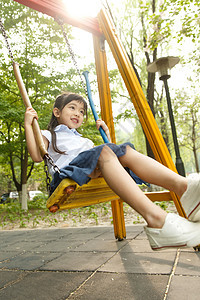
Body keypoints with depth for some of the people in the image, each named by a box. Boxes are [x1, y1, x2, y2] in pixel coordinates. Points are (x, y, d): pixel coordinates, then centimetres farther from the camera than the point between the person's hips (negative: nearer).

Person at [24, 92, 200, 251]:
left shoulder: (85, 141, 41)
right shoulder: (48, 135, 25)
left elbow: (113, 157, 33)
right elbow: (37, 156, 3)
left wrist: (106, 133, 31)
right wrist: (28, 125, 1)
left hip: (94, 175, 6)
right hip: (69, 172, -5)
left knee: (125, 150, -17)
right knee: (103, 151, -31)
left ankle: (183, 186, -39)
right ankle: (155, 218, -49)